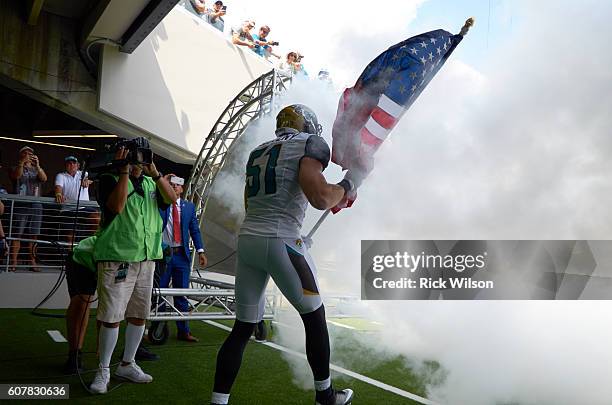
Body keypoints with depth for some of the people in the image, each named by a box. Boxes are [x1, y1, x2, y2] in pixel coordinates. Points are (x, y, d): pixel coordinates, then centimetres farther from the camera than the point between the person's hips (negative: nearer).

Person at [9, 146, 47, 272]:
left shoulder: (37, 170, 20)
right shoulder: (16, 168, 14)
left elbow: (44, 178, -2)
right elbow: (16, 176, -9)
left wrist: (37, 165, -17)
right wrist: (21, 163, -21)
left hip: (35, 206, 2)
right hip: (20, 205, -2)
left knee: (33, 235, 1)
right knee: (17, 234, -8)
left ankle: (32, 262, 5)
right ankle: (13, 263, -8)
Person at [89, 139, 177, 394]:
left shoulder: (150, 183, 16)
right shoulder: (110, 179, 0)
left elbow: (171, 199, -2)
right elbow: (117, 206, -18)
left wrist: (154, 172, -10)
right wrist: (124, 172, -16)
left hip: (146, 259, 6)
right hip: (117, 258, -6)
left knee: (139, 315, 11)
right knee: (111, 317, -7)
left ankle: (127, 364, 26)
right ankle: (103, 371, 7)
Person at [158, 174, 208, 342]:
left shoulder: (189, 206, 11)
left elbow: (195, 229, 8)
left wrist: (200, 251, -1)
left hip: (182, 254, 2)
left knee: (182, 294, 8)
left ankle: (183, 331, 15)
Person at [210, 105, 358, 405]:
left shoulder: (257, 153, 20)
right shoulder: (309, 145, -1)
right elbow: (320, 198, -16)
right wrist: (346, 186, 4)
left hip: (247, 238, 7)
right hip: (280, 241, -6)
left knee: (243, 326, 12)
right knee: (314, 318, 12)